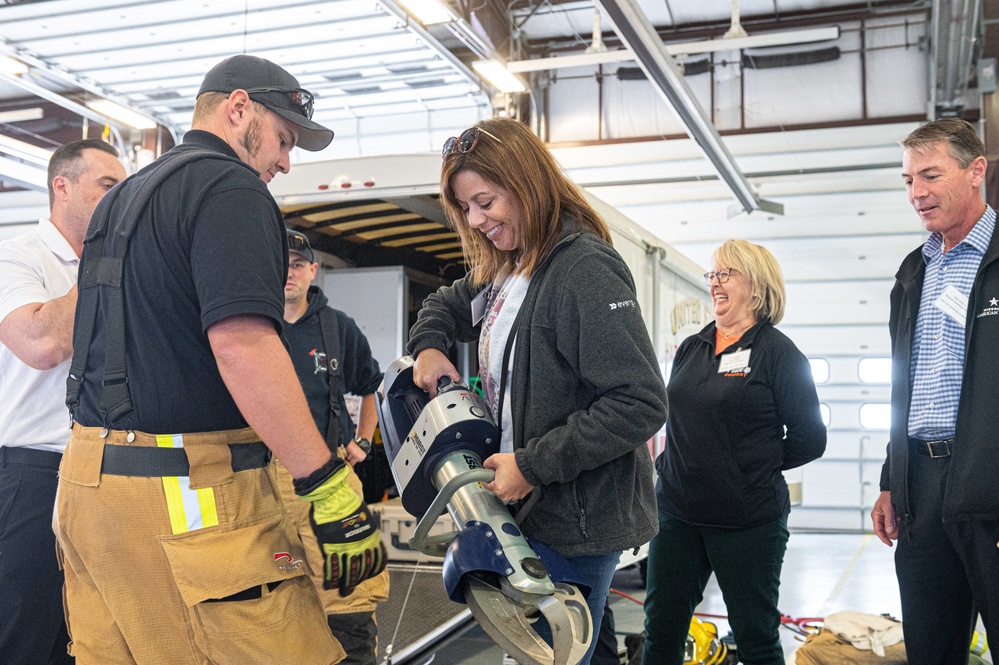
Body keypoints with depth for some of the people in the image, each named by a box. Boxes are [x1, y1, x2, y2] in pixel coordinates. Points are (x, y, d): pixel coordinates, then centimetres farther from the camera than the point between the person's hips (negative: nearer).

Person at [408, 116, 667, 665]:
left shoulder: (586, 269, -19)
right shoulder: (505, 271, 9)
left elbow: (640, 404, -24)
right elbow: (447, 305, 30)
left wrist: (533, 465, -21)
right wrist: (428, 344, 7)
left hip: (577, 521, -9)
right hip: (526, 511, 9)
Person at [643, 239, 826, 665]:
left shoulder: (777, 351, -6)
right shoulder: (691, 349, 12)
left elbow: (809, 438, -7)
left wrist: (756, 466, -3)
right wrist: (673, 467, 7)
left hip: (747, 519, -5)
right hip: (677, 510, 5)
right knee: (661, 631, 10)